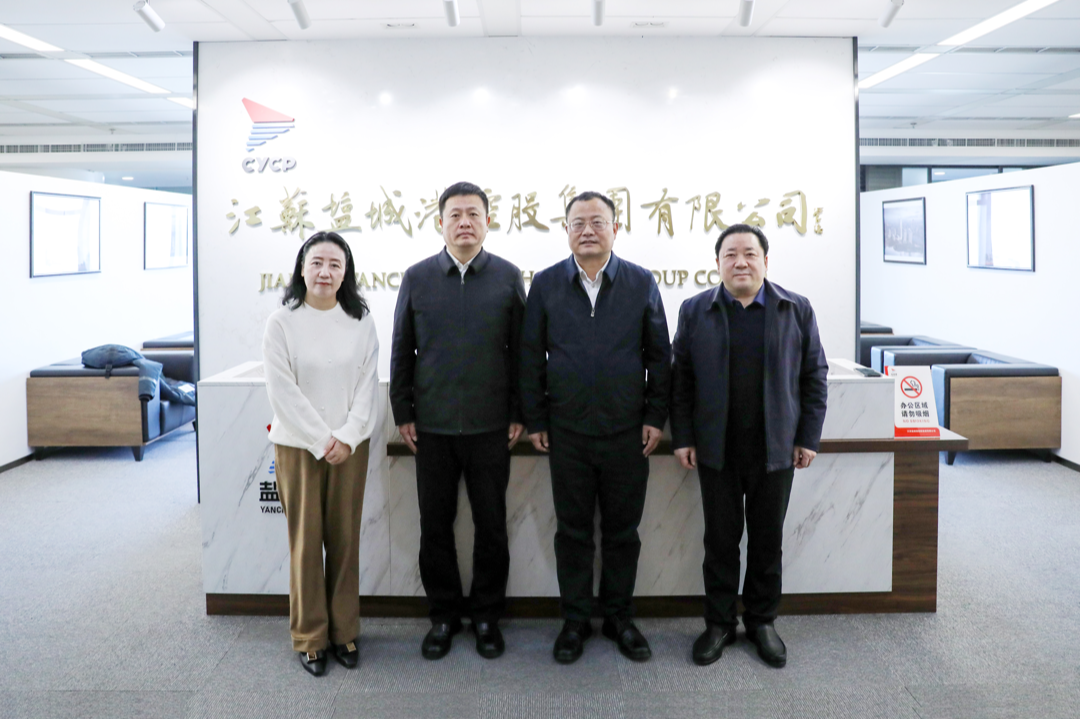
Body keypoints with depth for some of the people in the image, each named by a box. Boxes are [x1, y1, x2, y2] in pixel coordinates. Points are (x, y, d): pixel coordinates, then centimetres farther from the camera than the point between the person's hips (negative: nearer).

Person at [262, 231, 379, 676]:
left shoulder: (361, 321, 4)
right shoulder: (282, 323, -4)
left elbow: (368, 384, 1)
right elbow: (283, 392, -8)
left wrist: (347, 437, -10)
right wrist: (321, 441, -12)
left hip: (350, 446, 2)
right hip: (298, 446, -2)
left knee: (345, 538, 7)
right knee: (306, 540, 4)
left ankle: (344, 631, 21)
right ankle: (309, 636, 17)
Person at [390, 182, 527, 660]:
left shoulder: (508, 277, 2)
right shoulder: (417, 278, 4)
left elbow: (520, 350, 3)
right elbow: (401, 351, 7)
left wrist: (518, 414, 0)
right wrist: (403, 413, 4)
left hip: (490, 425, -1)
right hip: (432, 425, 1)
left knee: (491, 524, 8)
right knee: (435, 525, 9)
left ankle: (486, 614, 25)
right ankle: (443, 614, 25)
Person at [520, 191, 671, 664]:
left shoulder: (641, 283, 2)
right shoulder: (546, 284, 3)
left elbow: (659, 355, 5)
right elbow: (531, 356, 4)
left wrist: (655, 417, 0)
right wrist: (535, 420, 1)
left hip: (627, 431, 0)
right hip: (567, 431, 0)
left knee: (622, 531, 10)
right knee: (572, 530, 9)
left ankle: (619, 617, 27)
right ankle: (575, 621, 23)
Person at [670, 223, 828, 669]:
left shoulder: (797, 310, 3)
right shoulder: (695, 311, 3)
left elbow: (814, 376, 5)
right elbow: (681, 379, 3)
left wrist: (808, 437, 1)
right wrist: (682, 438, -1)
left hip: (775, 449, 1)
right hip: (716, 449, 0)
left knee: (768, 540, 10)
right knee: (721, 539, 7)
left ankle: (762, 621, 26)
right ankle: (719, 623, 22)